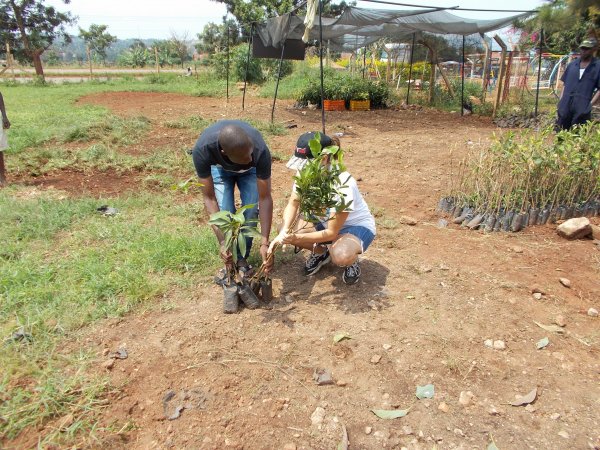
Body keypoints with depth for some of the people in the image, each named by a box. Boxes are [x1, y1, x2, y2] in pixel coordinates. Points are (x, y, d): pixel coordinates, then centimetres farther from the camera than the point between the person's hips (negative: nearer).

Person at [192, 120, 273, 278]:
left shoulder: (260, 150, -43)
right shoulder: (202, 149, -42)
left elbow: (265, 198, -35)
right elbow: (209, 197, -34)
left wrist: (264, 243, -41)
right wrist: (222, 242, -38)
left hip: (250, 170, 0)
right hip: (220, 167, 0)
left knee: (251, 210, -17)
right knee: (224, 213, -16)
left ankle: (242, 259, 5)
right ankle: (230, 261, 6)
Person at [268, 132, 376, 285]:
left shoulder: (342, 183, -34)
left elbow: (331, 232, -29)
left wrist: (297, 237, -37)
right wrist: (283, 232, -31)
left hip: (357, 225, -6)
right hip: (325, 220, 6)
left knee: (340, 256, -39)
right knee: (287, 234, -18)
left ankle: (351, 260, 0)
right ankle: (321, 252, 11)